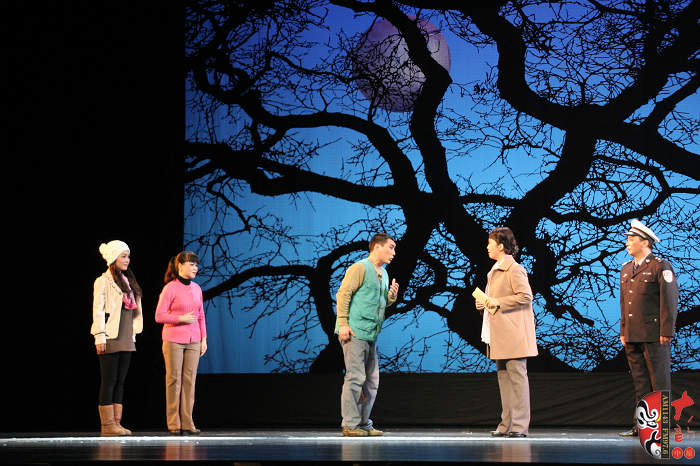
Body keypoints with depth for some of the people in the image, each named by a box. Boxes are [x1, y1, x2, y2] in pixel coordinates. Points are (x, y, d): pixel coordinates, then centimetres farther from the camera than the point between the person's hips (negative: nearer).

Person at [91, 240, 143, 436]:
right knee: (109, 381, -6)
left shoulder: (127, 281, 17)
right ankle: (107, 424, -5)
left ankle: (116, 422, 8)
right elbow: (98, 310, -10)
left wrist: (133, 335, 15)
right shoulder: (103, 281, -5)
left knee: (120, 381, 6)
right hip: (110, 339, -7)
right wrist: (100, 337, -16)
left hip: (126, 339, 7)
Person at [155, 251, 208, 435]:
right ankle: (174, 424, 1)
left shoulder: (196, 288, 11)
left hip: (193, 341, 5)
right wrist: (182, 318, -17)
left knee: (189, 380, 3)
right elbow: (159, 316, -9)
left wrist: (203, 339, 10)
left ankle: (187, 423, 5)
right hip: (173, 340, -5)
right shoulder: (170, 288, -8)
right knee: (174, 380, -3)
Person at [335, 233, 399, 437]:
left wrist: (391, 296, 7)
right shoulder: (360, 268, -6)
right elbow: (343, 295, -11)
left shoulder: (383, 274, 20)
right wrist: (343, 324, -17)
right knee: (355, 378, -10)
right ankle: (350, 425, -7)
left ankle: (364, 423, 16)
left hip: (371, 335, 9)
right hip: (354, 333, -9)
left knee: (371, 380, 9)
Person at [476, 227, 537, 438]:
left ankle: (520, 425, -7)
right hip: (499, 335, 10)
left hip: (514, 334, -10)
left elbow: (525, 296, -18)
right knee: (503, 377, 9)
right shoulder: (494, 271, 20)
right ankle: (507, 424, 13)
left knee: (516, 376, -8)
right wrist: (484, 304, 11)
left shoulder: (514, 269, -9)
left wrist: (498, 302, -18)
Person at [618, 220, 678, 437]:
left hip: (654, 335, -7)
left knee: (659, 381, -2)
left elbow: (669, 300, -10)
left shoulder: (661, 267, -6)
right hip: (633, 336, 7)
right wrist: (623, 332, 15)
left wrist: (666, 332, -14)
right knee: (640, 382, 9)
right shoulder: (626, 269, 17)